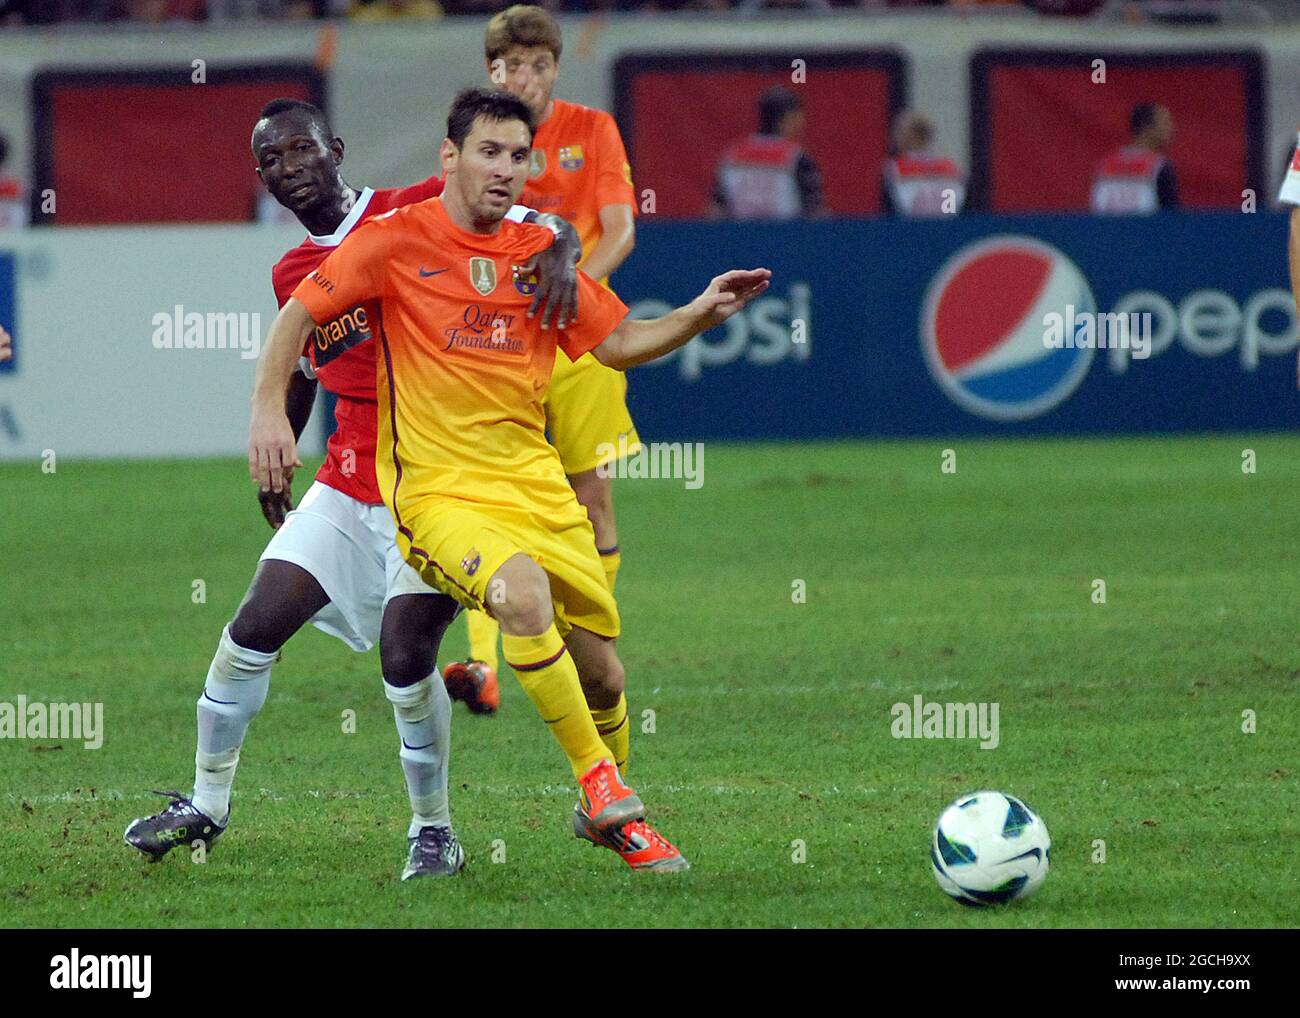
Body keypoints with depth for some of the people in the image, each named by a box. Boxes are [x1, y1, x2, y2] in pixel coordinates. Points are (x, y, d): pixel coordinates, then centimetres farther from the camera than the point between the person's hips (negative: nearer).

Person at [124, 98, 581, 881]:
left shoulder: (423, 212, -7)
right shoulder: (293, 275, 11)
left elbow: (541, 226, -12)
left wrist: (560, 253, -33)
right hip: (348, 484, 5)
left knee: (406, 653, -15)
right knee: (255, 627, 1)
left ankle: (434, 831, 4)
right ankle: (207, 802, 18)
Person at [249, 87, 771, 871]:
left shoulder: (538, 252, 9)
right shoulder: (397, 241, -4)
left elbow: (618, 342, 15)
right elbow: (298, 314, 0)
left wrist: (700, 315, 0)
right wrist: (269, 411, -12)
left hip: (534, 482, 5)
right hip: (439, 488, -5)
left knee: (601, 671, 4)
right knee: (524, 594, -34)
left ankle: (609, 814, 33)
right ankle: (600, 782, -19)